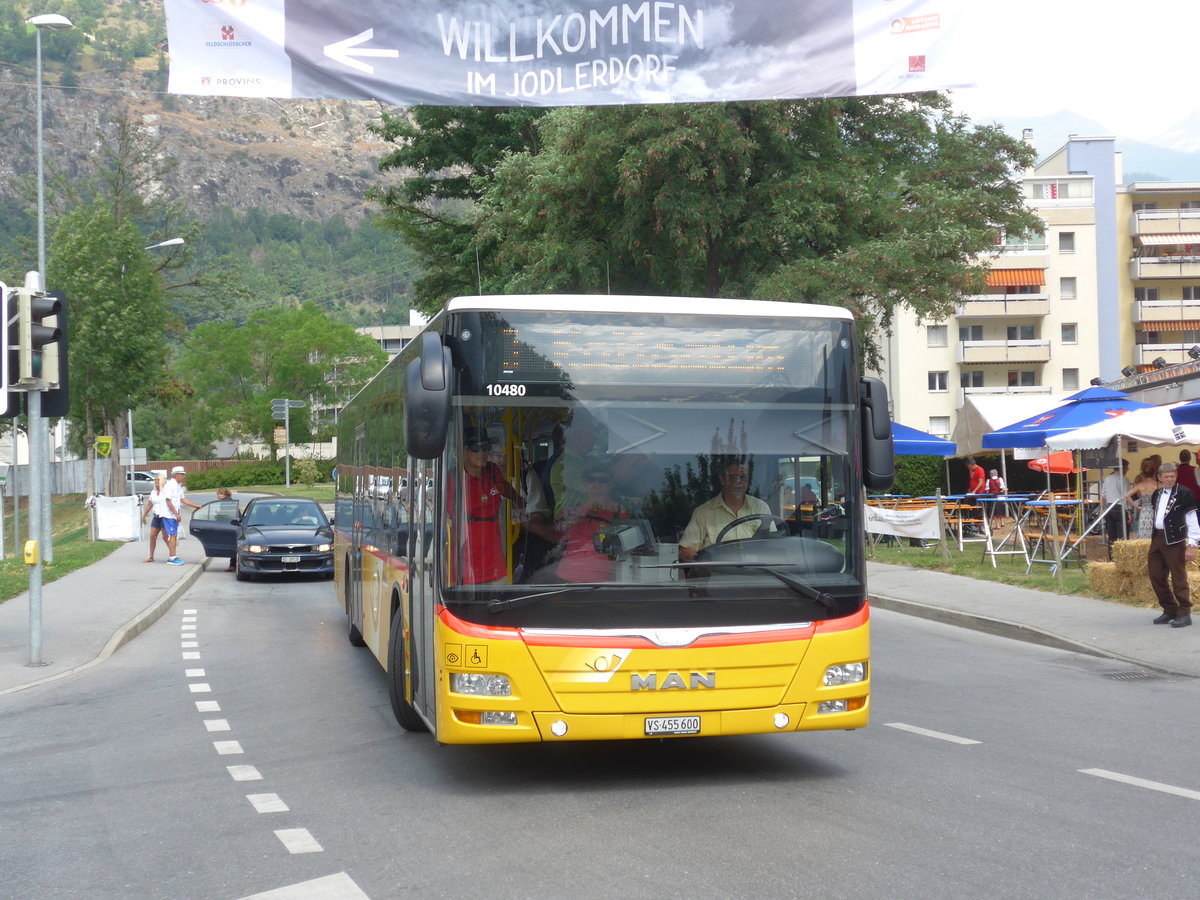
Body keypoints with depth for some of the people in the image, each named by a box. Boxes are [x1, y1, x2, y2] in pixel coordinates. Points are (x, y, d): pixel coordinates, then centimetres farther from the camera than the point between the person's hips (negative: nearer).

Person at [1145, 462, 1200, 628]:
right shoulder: (1156, 495, 13)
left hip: (1175, 541, -7)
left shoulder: (1184, 494, -7)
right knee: (1156, 577, 10)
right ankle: (1170, 611, 22)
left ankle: (1184, 614, 5)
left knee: (1179, 579, -3)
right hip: (1157, 539, 7)